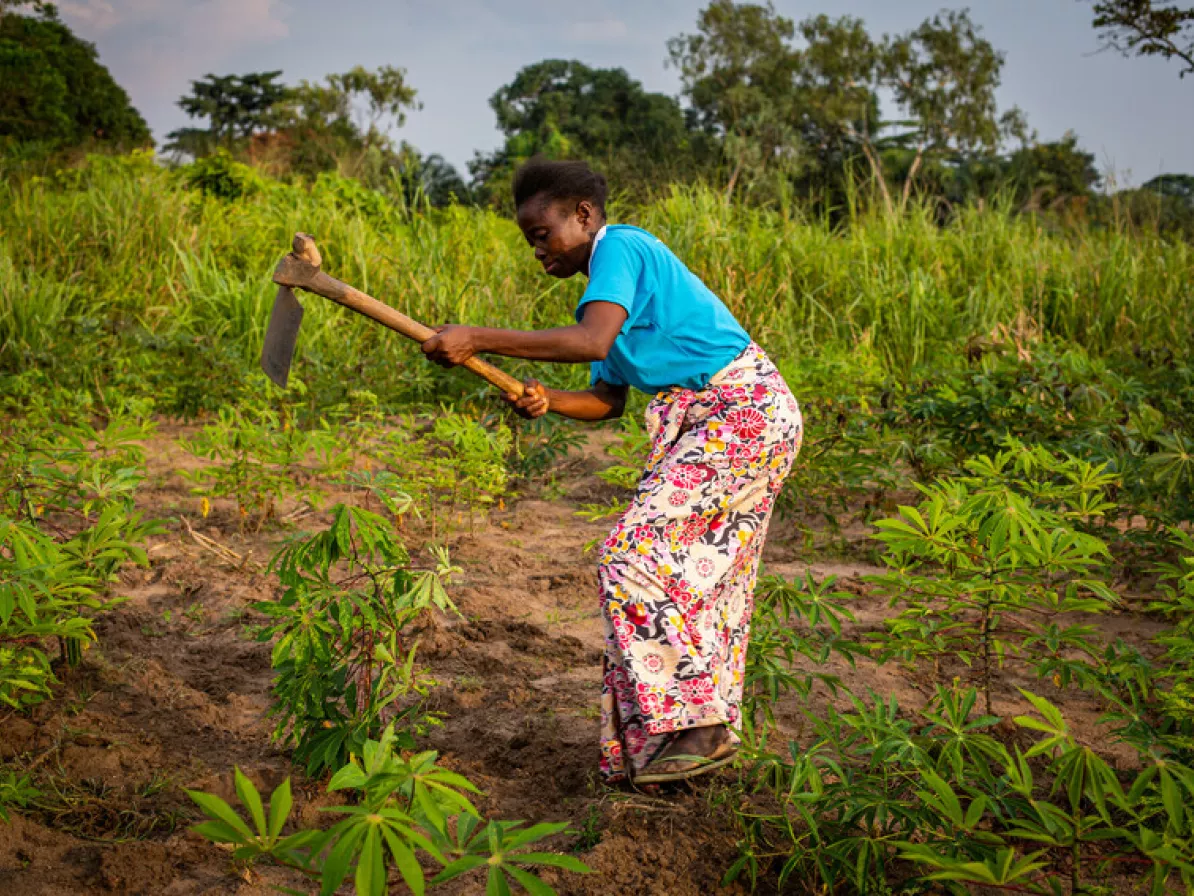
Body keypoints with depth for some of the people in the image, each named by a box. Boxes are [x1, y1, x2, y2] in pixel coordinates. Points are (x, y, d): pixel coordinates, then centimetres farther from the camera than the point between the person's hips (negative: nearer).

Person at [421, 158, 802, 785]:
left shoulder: (619, 248, -11)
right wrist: (546, 401, -2)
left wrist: (478, 340, -27)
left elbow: (591, 341, -30)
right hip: (705, 421, 10)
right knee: (705, 580, 9)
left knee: (636, 554, -15)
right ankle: (706, 734, 15)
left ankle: (697, 724, -10)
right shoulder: (608, 278, 19)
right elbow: (608, 400, 17)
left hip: (743, 415, -10)